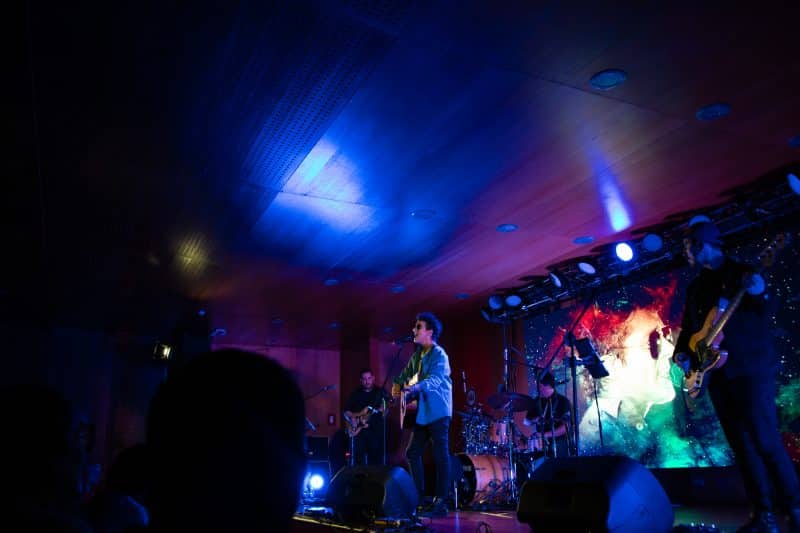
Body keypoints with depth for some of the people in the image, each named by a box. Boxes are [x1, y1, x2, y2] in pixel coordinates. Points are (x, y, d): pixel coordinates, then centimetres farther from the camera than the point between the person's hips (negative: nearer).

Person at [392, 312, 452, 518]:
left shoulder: (439, 354, -12)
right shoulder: (418, 353, 15)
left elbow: (435, 379, -27)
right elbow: (407, 373, 26)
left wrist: (415, 388, -43)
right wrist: (398, 384, 6)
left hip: (438, 412, -9)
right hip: (423, 412, 9)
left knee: (440, 456, -6)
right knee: (413, 452, 10)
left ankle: (440, 503, -3)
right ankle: (419, 496, 19)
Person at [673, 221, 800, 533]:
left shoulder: (741, 272, 0)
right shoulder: (696, 287, 17)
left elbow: (766, 315, -9)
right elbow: (688, 327, 18)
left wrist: (758, 294, -29)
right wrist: (681, 353, 1)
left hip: (750, 368, -6)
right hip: (717, 374, 6)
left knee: (765, 441, -10)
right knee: (742, 446, 7)